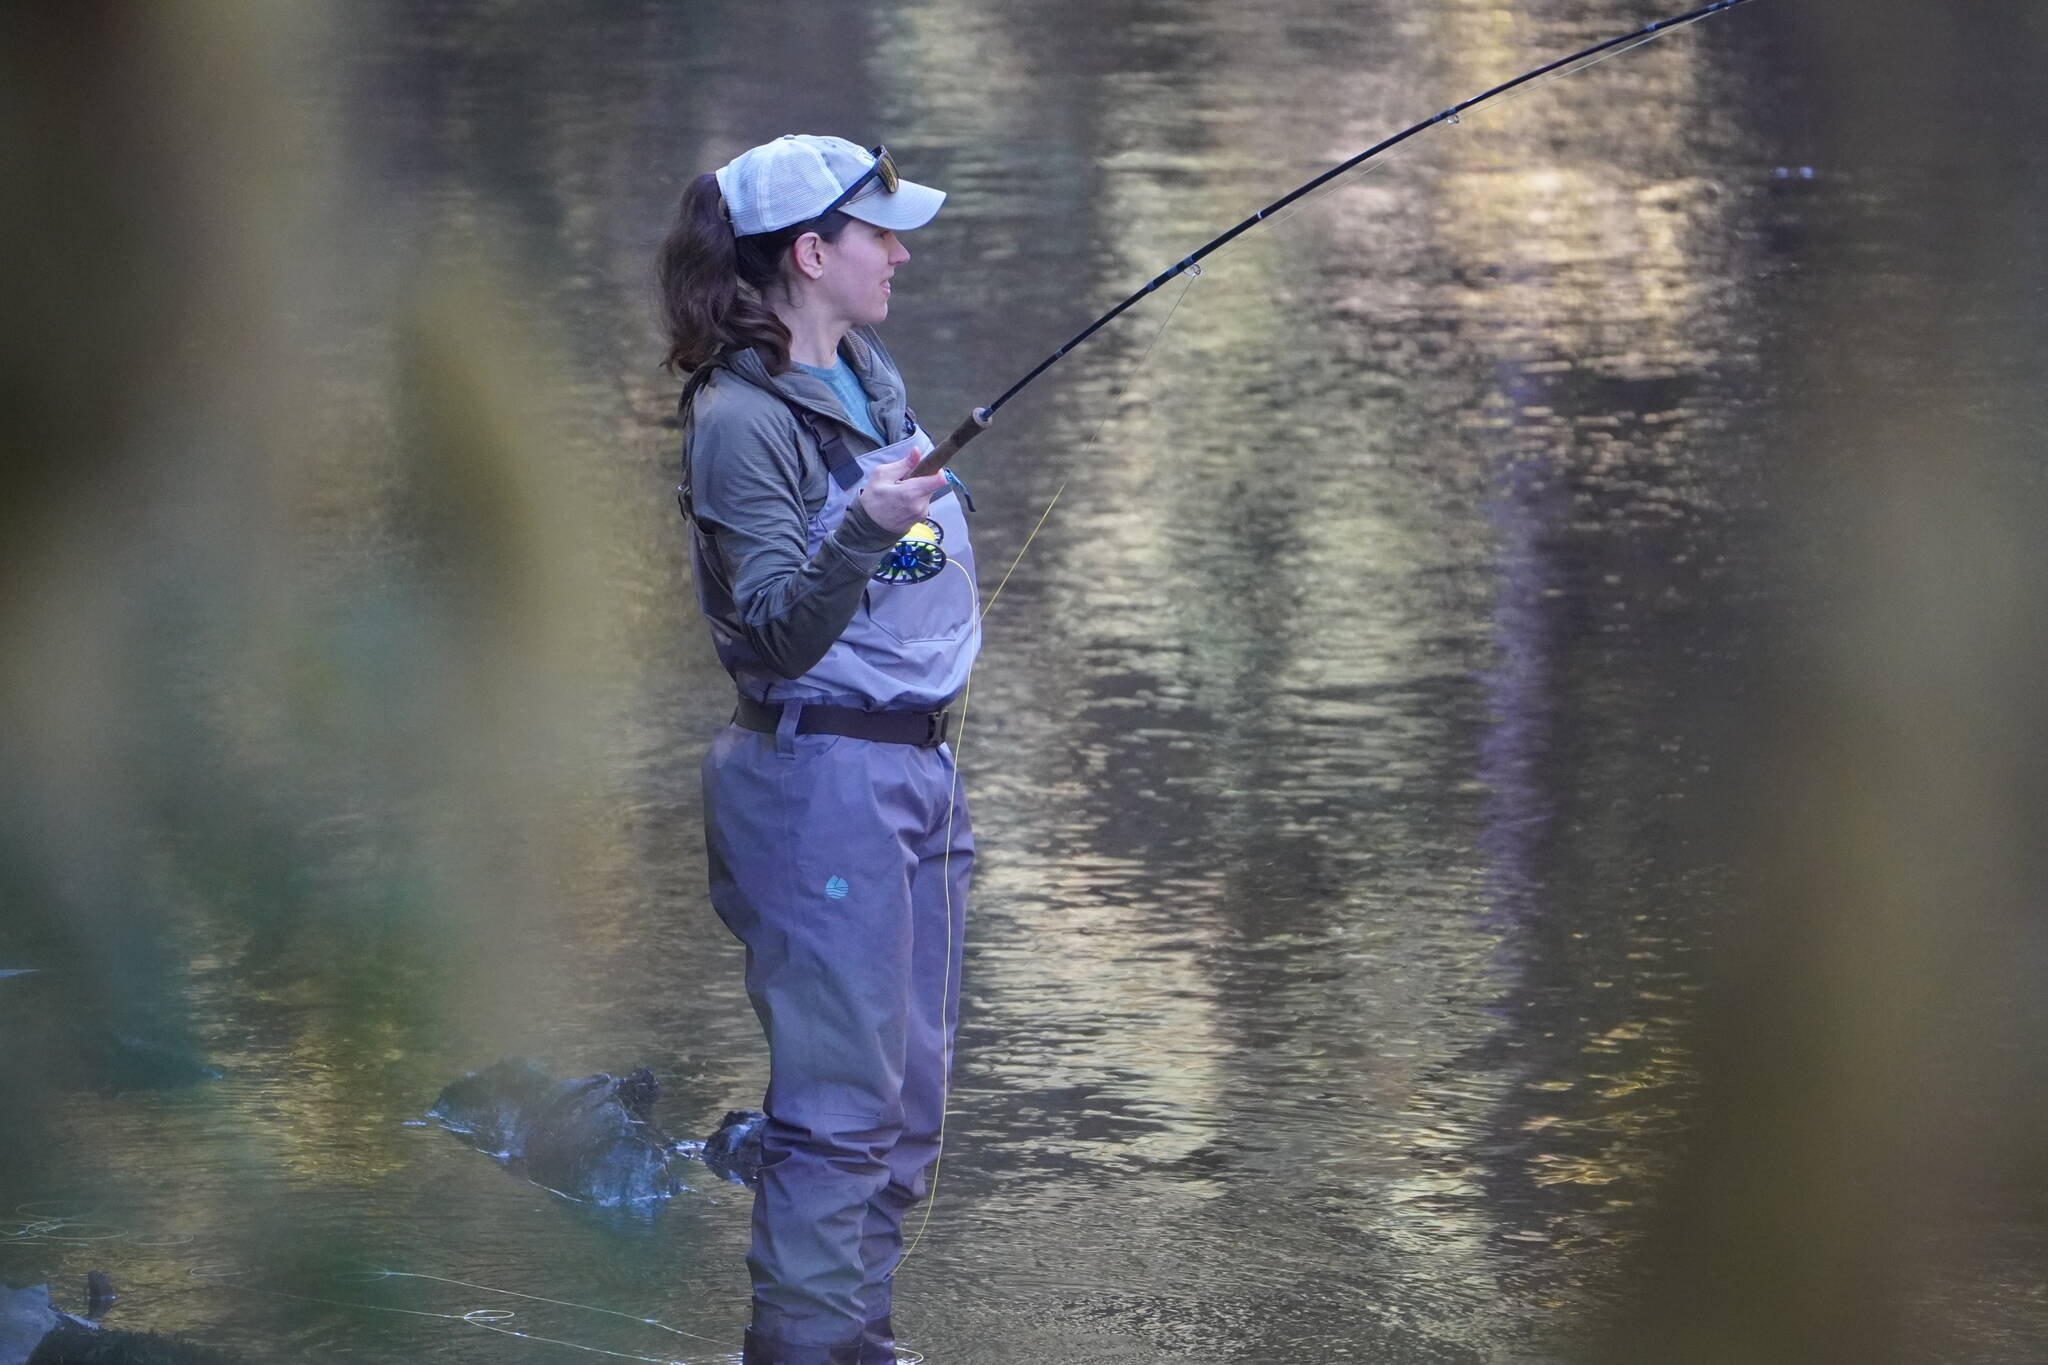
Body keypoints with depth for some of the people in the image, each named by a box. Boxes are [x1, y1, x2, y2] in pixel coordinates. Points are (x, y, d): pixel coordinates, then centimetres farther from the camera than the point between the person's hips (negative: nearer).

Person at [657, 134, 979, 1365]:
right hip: (822, 775, -9)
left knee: (910, 1096, 13)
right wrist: (860, 532, -38)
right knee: (843, 1103, -9)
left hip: (918, 765, 9)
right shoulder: (741, 418, -16)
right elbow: (778, 631, -22)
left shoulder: (870, 374, 10)